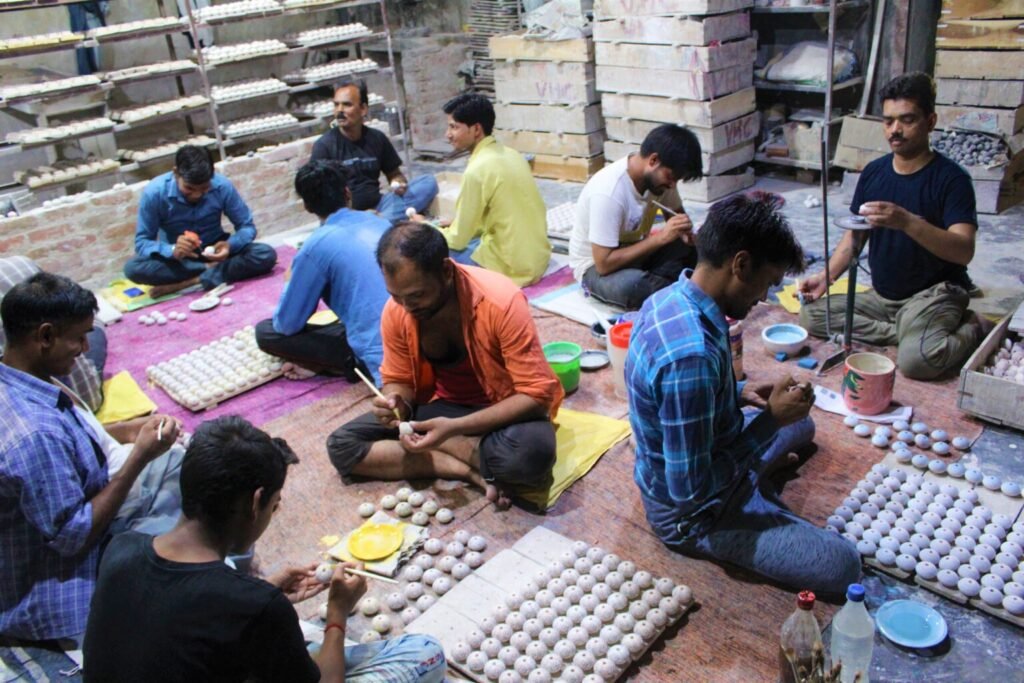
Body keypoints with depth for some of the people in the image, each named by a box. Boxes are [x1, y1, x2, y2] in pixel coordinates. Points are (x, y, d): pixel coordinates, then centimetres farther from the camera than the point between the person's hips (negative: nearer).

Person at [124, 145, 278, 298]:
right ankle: (211, 269, -21)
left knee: (266, 254, -25)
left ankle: (190, 282, -26)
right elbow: (141, 243, -18)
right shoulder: (154, 193, -22)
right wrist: (172, 250, -39)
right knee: (133, 268, -31)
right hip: (177, 258, -1)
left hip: (213, 250, 1)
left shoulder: (222, 186, -20)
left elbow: (247, 226, -11)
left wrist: (230, 245, -33)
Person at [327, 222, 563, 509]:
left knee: (533, 452, -38)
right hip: (438, 407, 5)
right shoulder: (395, 311, -13)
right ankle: (470, 471, -17)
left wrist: (455, 427, -34)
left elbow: (537, 395, -26)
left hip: (504, 412, -5)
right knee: (341, 445, -12)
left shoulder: (501, 303, -27)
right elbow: (398, 380, 2)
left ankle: (443, 447, -11)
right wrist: (396, 403, -23)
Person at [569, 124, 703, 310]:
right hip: (596, 266, -7)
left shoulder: (659, 174, -10)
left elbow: (677, 212, 10)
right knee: (633, 285, -39)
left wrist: (684, 231, -15)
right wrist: (661, 237, -32)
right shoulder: (609, 192, -32)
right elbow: (604, 264, -32)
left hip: (635, 252, 7)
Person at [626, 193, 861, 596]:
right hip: (692, 513, -9)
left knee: (800, 423, 29)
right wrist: (771, 419, -24)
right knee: (841, 566, -14)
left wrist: (740, 394, -4)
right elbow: (689, 489, -32)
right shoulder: (692, 354, -38)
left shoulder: (669, 298, -8)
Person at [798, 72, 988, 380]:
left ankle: (971, 329, -2)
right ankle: (908, 333, -7)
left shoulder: (951, 179, -13)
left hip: (934, 294, -6)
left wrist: (907, 222, -40)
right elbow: (855, 236, 11)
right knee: (811, 314, -12)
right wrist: (826, 276, -5)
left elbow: (964, 251, -25)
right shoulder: (873, 172, 4)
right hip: (882, 295, 7)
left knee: (915, 358, -35)